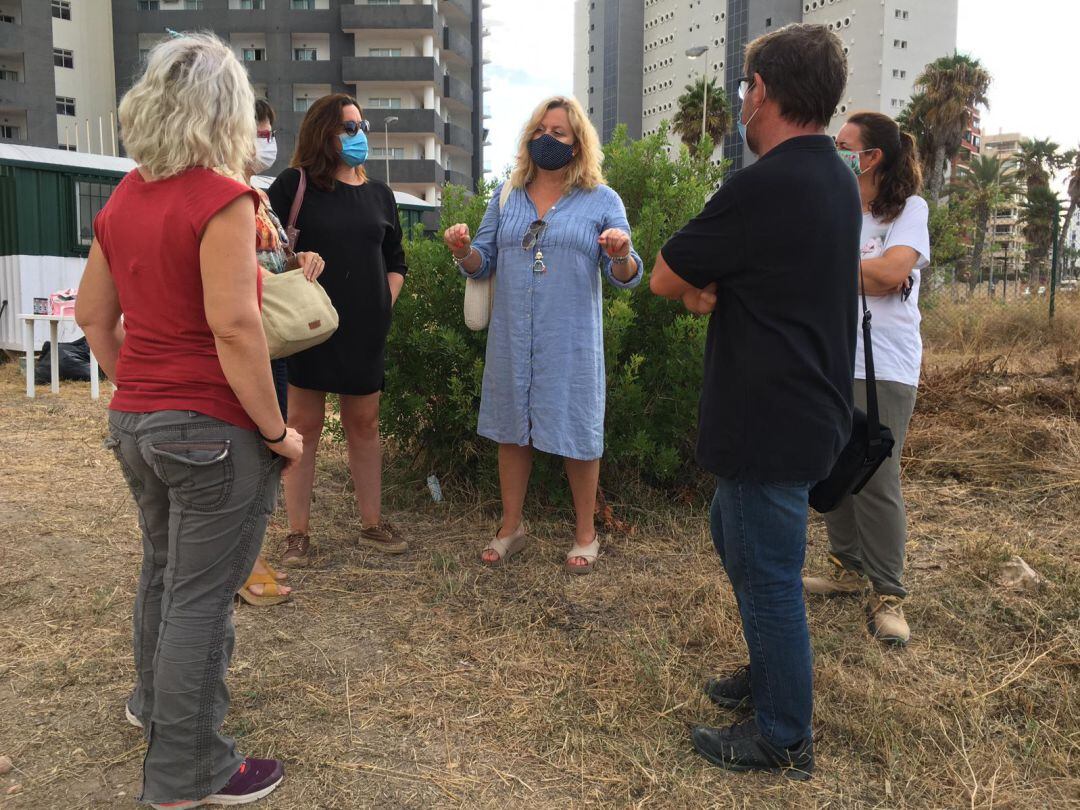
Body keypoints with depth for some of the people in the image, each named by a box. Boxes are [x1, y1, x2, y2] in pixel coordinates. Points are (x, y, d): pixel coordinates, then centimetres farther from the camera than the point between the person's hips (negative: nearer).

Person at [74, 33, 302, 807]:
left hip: (135, 419, 8)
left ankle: (155, 700, 47)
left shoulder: (123, 199, 8)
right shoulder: (220, 197, -16)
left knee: (163, 569, 25)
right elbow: (234, 324, -24)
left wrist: (135, 386, 19)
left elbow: (92, 313, 13)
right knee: (201, 594, 4)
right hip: (213, 429, -8)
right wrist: (275, 430, -17)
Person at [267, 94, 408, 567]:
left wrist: (384, 304, 7)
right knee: (304, 426, 3)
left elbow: (396, 260, 18)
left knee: (364, 425, 10)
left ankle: (373, 524, 21)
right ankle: (298, 533, 12)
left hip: (364, 331, 4)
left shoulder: (378, 194, 11)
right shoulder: (294, 185, -2)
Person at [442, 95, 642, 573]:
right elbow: (483, 263, 10)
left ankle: (586, 534, 24)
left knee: (577, 432, 5)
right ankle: (511, 526, 31)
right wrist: (463, 251, -12)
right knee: (512, 429, 13)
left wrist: (621, 255, -25)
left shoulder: (602, 201, 1)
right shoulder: (506, 198, 10)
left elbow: (626, 277, -2)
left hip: (572, 342, -3)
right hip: (511, 340, 3)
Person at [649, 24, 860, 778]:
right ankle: (771, 672, 40)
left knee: (767, 572, 4)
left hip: (771, 420, -10)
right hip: (807, 405, 10)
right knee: (734, 533, 24)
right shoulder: (836, 178, 8)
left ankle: (784, 738, 21)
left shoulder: (764, 186, -22)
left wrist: (697, 287, 5)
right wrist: (710, 289, -6)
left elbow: (666, 278, -13)